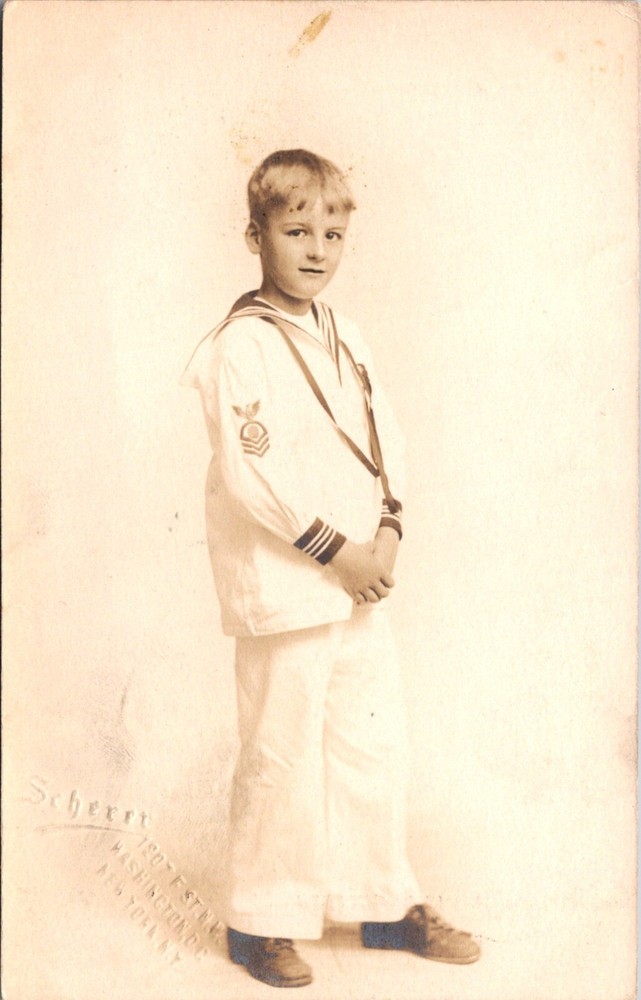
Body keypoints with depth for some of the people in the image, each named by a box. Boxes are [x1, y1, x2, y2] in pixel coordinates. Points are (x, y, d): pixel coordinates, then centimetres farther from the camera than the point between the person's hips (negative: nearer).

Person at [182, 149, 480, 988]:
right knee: (282, 756, 3)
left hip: (360, 583, 8)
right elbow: (249, 474, -20)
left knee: (377, 740, 14)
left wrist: (387, 533, -4)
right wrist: (335, 550, -16)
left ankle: (385, 903, 31)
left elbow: (387, 440, 11)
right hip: (283, 589, -7)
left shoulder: (344, 342, 13)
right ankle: (261, 923, 21)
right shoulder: (240, 346, -12)